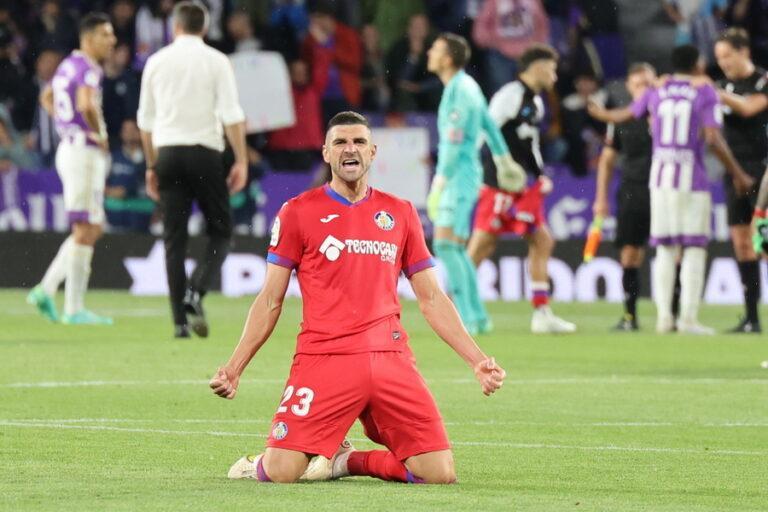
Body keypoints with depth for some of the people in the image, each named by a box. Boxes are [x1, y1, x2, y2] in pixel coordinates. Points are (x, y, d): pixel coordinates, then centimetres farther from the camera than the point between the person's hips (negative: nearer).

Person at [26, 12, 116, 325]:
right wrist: (99, 134, -17)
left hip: (70, 148, 10)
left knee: (91, 230, 15)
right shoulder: (88, 69, -15)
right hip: (84, 153, -10)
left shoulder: (68, 65, 15)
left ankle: (46, 290, 10)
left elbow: (47, 97, 30)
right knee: (85, 230, -4)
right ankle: (74, 309, -2)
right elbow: (86, 104, -33)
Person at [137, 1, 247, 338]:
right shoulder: (216, 61, 0)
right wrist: (241, 161, -5)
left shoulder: (157, 62, 9)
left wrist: (151, 166, 20)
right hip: (204, 152, -3)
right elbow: (231, 114, -8)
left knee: (174, 240, 4)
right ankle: (195, 294, -15)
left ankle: (180, 320, -1)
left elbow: (145, 120, 12)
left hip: (167, 153, 3)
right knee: (220, 232, 8)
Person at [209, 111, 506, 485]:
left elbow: (431, 299, 17)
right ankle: (257, 465, 20)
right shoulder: (298, 212, 6)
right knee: (281, 472, -19)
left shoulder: (400, 214, 14)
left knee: (440, 474, -10)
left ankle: (346, 461, 16)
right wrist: (234, 367, -2)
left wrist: (478, 360, 9)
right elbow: (271, 300, 7)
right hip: (322, 359, -3)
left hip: (390, 361, 3)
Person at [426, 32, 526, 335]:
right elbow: (488, 124, 26)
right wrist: (504, 159, 37)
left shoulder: (461, 91, -15)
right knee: (455, 249, 10)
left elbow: (453, 143, -20)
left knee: (445, 244, -15)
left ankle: (464, 316, -17)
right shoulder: (466, 87, 14)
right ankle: (478, 316, 14)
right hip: (459, 176, 10)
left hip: (460, 174, -10)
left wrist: (439, 183, -23)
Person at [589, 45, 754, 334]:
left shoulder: (657, 92, 8)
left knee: (665, 250, 10)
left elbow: (625, 115, 24)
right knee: (694, 249, 0)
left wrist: (601, 114, 46)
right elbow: (713, 139, -13)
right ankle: (688, 318, -7)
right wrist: (737, 174, -5)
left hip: (660, 179, 4)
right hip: (692, 179, -4)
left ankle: (664, 316, 6)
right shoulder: (705, 93, -4)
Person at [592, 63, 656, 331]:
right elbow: (607, 159, 14)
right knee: (630, 254, -1)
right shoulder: (622, 119, 7)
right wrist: (601, 198, 11)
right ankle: (630, 315, 7)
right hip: (632, 192, 2)